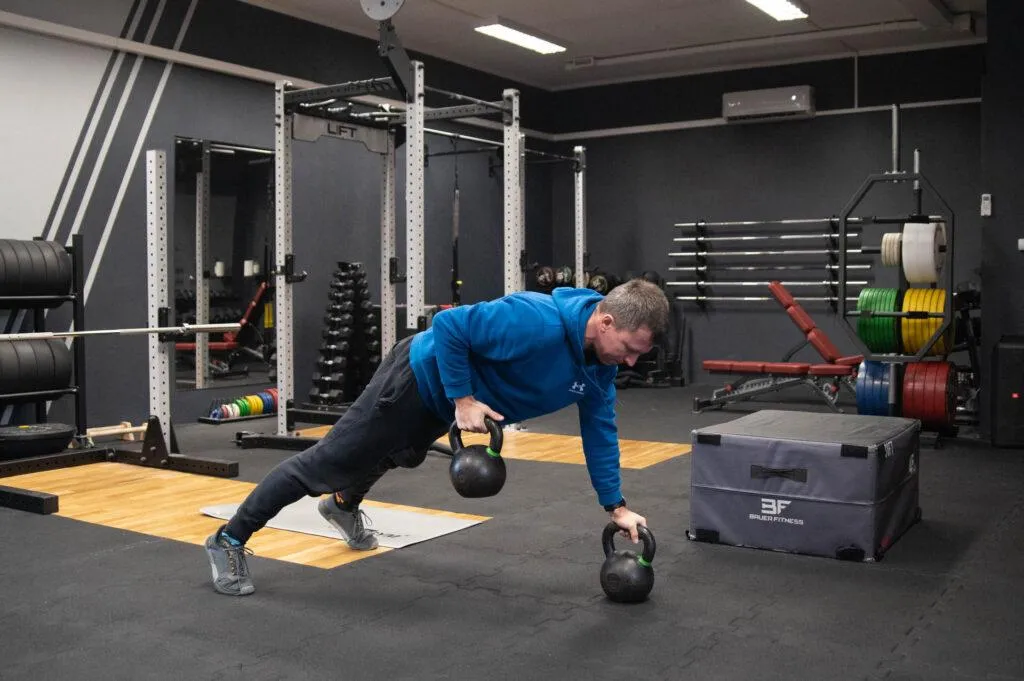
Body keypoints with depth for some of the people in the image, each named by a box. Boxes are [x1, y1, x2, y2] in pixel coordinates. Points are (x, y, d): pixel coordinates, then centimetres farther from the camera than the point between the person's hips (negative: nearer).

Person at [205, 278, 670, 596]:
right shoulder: (537, 322, -37)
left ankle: (343, 508, 63)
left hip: (443, 403, 9)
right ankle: (229, 540, 11)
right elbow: (448, 325, -32)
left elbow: (600, 432, 1)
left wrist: (616, 506, 0)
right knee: (329, 460, -2)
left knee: (387, 456, 33)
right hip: (422, 378, -9)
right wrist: (462, 398, -31)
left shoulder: (600, 366, -9)